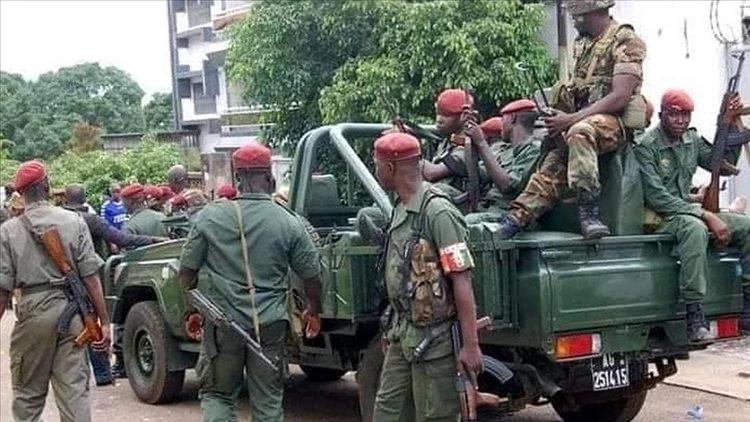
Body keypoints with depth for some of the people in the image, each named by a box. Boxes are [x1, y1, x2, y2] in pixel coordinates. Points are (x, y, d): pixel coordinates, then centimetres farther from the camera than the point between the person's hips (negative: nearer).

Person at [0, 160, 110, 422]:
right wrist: (104, 321, 0)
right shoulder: (74, 222, -1)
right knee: (74, 390, 3)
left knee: (27, 395, 13)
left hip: (32, 312, 0)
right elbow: (91, 277, -4)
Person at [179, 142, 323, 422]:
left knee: (216, 394, 15)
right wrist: (313, 311, 21)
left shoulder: (209, 217, -5)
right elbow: (312, 275, 2)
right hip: (270, 325, 0)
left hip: (222, 324, 0)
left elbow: (186, 271, 1)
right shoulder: (288, 223, -5)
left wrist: (192, 311, 16)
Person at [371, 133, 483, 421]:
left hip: (434, 338, -9)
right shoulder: (401, 208, 10)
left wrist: (471, 345, -22)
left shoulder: (437, 211, -18)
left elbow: (462, 281, -20)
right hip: (403, 334, 9)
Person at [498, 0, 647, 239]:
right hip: (582, 119, 7)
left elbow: (620, 97, -16)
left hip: (614, 122, -7)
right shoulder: (581, 44, 20)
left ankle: (589, 212, -37)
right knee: (552, 165, -16)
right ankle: (518, 217, -24)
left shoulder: (626, 42, -6)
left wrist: (572, 119, -21)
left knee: (579, 133, -37)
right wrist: (558, 117, 4)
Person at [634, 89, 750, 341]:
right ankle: (695, 318, -41)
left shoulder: (692, 140, 11)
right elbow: (657, 198, -20)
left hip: (689, 213, 8)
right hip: (659, 219, -8)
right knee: (695, 228, -39)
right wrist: (705, 216, -23)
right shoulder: (646, 147, -12)